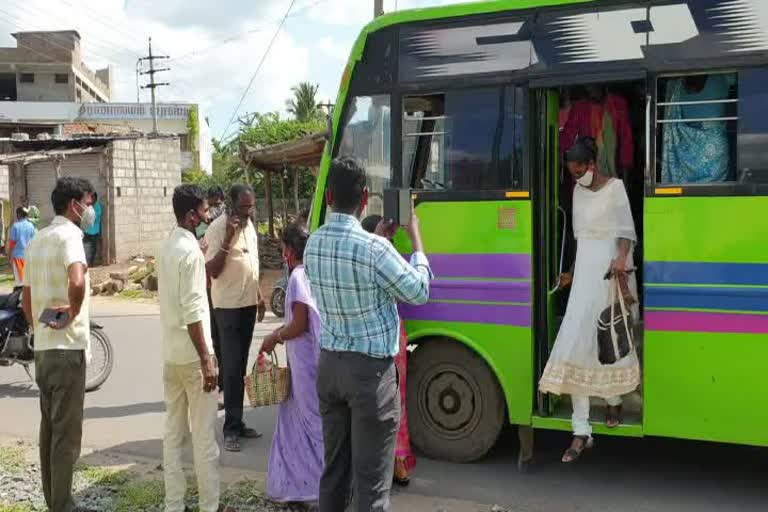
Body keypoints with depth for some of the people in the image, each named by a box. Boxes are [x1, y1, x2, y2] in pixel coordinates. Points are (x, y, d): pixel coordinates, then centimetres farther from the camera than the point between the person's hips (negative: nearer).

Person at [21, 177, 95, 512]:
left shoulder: (37, 239, 14)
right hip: (67, 348, -9)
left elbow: (26, 299, 19)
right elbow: (77, 282, -33)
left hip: (42, 347, 9)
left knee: (49, 427, 15)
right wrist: (72, 315, -17)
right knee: (67, 431, -1)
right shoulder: (69, 235, -13)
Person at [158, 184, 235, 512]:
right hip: (192, 355, -8)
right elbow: (193, 312, -21)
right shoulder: (190, 250, -17)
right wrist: (206, 360, -20)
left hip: (170, 354, 9)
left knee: (173, 432, 12)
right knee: (204, 436, 1)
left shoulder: (166, 247, 11)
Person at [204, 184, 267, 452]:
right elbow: (212, 271, -19)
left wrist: (259, 297, 18)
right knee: (232, 368, -5)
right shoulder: (217, 228, -15)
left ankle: (237, 422, 20)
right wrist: (227, 240, -28)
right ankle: (231, 428, 2)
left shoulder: (249, 225, 10)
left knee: (241, 367, 12)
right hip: (228, 306, -7)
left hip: (249, 304, 7)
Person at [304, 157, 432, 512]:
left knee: (334, 466, 16)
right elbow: (418, 292, -6)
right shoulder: (373, 248, -19)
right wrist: (415, 239, 4)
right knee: (371, 476, 1)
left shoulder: (313, 244, 2)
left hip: (329, 363, 7)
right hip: (369, 369, -6)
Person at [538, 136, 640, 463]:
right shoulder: (578, 191, 15)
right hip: (585, 271, 5)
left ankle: (614, 401, 35)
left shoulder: (615, 187, -2)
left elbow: (626, 229, -9)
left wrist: (622, 257, -27)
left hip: (610, 270, -5)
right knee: (576, 340, -5)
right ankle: (581, 432, -4)